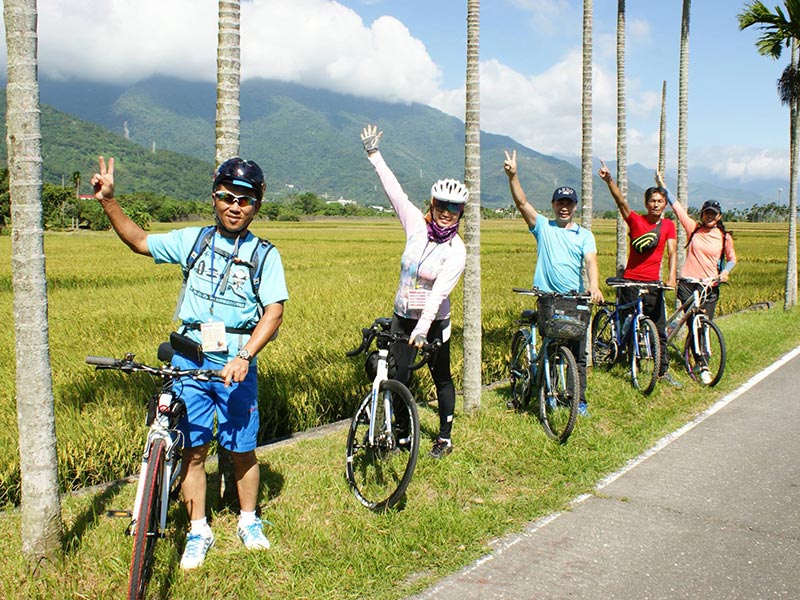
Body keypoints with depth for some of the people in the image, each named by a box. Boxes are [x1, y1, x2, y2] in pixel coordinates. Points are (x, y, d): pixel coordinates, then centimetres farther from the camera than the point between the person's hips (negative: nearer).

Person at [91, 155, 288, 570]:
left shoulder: (264, 255, -3)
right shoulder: (192, 240, 5)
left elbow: (274, 312, -13)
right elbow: (140, 241, 15)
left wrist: (244, 357, -26)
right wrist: (108, 201, 3)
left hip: (236, 364, -2)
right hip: (189, 361, 2)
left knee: (243, 450, 9)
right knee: (192, 450, 5)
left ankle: (249, 521, 32)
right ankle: (198, 532, 22)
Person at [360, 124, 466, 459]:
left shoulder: (456, 251, -14)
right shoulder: (417, 225, -2)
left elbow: (439, 292, -25)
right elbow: (394, 191, -1)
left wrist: (422, 329, -33)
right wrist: (374, 155, 0)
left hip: (434, 321, -3)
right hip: (402, 317, 4)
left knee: (441, 378, 9)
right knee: (398, 377, 1)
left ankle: (445, 438, 24)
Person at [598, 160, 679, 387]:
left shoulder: (668, 225, 5)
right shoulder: (635, 220, -1)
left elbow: (672, 252, -3)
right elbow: (621, 201, -16)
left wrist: (672, 277, -18)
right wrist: (609, 180, -32)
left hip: (653, 282, 2)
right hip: (630, 280, -2)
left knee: (659, 329, 4)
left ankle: (663, 370, 14)